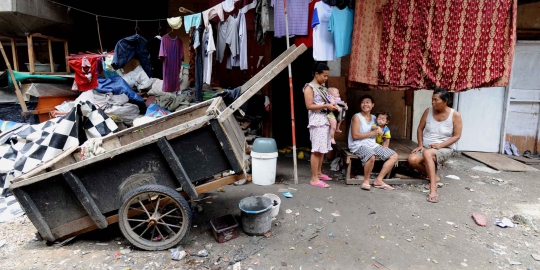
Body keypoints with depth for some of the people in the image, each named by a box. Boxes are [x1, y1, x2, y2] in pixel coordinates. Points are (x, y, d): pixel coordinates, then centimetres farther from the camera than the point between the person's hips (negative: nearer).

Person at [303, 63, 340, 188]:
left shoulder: (323, 87, 18)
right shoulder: (309, 87, -7)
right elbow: (309, 106, -15)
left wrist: (332, 105, 7)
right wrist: (326, 106, -18)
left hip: (326, 120, 9)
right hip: (317, 122, -9)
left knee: (323, 149, 12)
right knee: (317, 150, -9)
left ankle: (319, 173, 25)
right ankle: (314, 179, -5)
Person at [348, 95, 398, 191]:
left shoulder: (374, 117, 15)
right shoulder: (357, 117, -5)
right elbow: (355, 136, -13)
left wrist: (377, 128, -4)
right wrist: (372, 133, -9)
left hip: (373, 145, 8)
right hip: (359, 145, -8)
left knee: (394, 156, -1)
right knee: (371, 156, -39)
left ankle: (378, 180, -1)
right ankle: (366, 181, -15)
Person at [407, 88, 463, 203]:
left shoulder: (455, 115, -9)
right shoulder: (428, 111, 0)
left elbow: (457, 136, -8)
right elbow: (420, 129, 8)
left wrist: (440, 145, -20)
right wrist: (420, 145, -5)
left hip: (445, 148, -4)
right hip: (426, 147, 4)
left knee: (427, 153, -38)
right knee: (412, 159, -27)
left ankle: (433, 189, -38)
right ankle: (434, 176, -1)